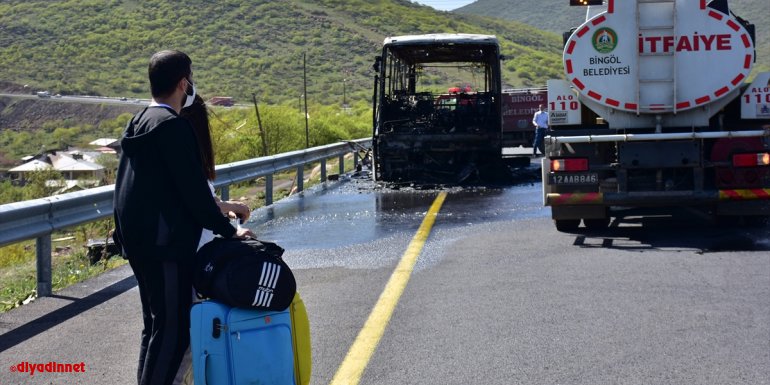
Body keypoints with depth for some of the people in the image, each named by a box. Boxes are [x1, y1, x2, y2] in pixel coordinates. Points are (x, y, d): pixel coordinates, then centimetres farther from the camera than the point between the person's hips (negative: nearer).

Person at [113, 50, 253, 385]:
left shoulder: (138, 123, 13)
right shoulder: (173, 125, -15)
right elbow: (193, 189, -18)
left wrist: (214, 207, 22)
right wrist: (227, 230, -8)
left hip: (138, 240, 10)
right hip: (165, 243, -10)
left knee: (155, 324, 18)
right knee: (172, 329, -6)